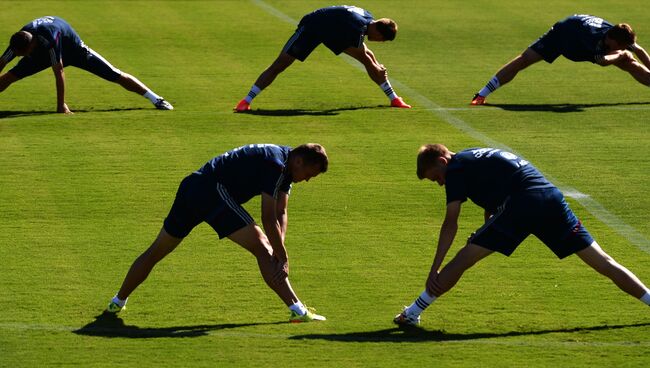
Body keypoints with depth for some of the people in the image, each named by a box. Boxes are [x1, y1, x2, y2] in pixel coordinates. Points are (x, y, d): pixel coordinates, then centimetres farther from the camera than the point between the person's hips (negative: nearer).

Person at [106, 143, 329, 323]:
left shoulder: (285, 166, 16)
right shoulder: (275, 165, -13)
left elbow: (281, 213, 13)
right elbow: (269, 219, -17)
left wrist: (279, 251, -1)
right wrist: (283, 257, -14)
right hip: (215, 192, -10)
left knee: (156, 251, 18)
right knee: (262, 248, -10)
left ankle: (117, 303, 27)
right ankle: (297, 310, -16)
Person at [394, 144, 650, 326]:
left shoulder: (455, 168, 8)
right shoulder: (479, 158, 33)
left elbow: (450, 224, 1)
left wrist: (434, 270, 2)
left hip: (521, 205, -8)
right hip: (552, 197, 8)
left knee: (463, 260, -1)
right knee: (603, 263, 8)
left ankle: (412, 313, 1)